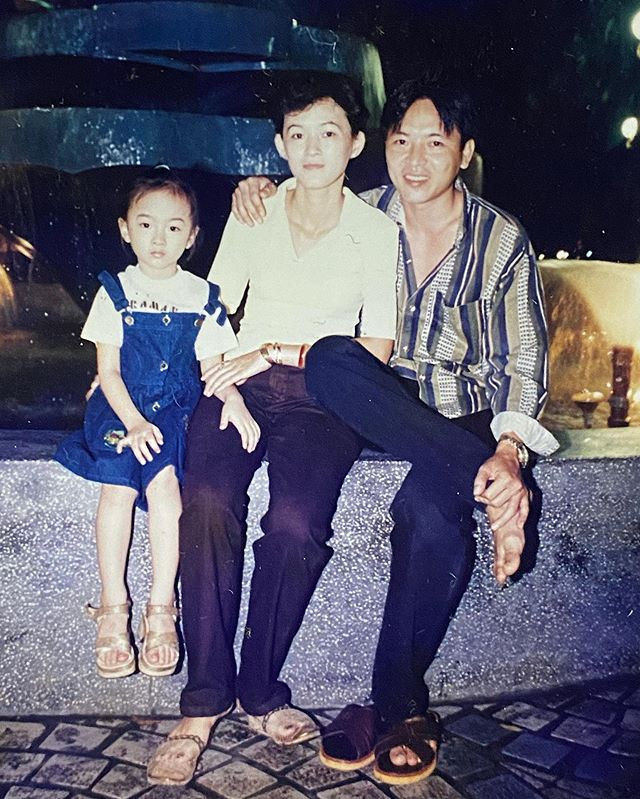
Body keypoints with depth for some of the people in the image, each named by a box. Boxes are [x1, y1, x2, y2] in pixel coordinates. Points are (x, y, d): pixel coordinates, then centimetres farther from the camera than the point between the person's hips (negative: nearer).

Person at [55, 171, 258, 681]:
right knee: (116, 488, -23)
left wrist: (234, 400, -17)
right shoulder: (116, 292, 4)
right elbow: (108, 370, 0)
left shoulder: (202, 296, 7)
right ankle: (114, 607, -10)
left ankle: (161, 607, -14)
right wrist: (133, 421, -15)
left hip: (178, 411, 0)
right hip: (122, 409, 0)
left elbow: (213, 365, 5)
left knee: (164, 483, -25)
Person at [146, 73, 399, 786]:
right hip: (243, 382, 2)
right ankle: (205, 699, -16)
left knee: (295, 522, -30)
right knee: (207, 502, -29)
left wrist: (277, 351, -7)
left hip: (325, 398, -1)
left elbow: (375, 352, 3)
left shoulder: (377, 232, 6)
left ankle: (258, 690, -8)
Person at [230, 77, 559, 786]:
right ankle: (488, 489, -35)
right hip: (376, 404, 2)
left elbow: (519, 364, -2)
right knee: (331, 358, -34)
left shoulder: (503, 240, 1)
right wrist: (256, 186, 0)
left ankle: (397, 706, -13)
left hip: (461, 414, -1)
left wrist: (508, 450, -20)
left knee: (430, 512, -34)